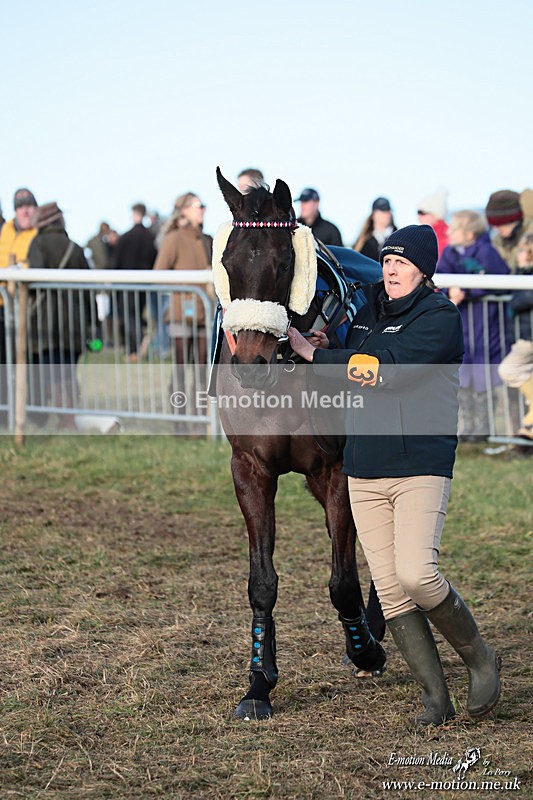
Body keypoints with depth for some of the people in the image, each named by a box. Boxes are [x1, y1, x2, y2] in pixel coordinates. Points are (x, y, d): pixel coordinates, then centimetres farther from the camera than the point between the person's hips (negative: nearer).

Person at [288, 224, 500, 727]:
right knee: (389, 590, 2)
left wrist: (315, 355, -13)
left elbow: (387, 369, -19)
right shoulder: (365, 311, 13)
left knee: (416, 574, -19)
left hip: (421, 464, -6)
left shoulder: (440, 318, -7)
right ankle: (435, 696, 9)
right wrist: (327, 351, 2)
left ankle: (479, 658, 5)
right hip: (363, 470, 6)